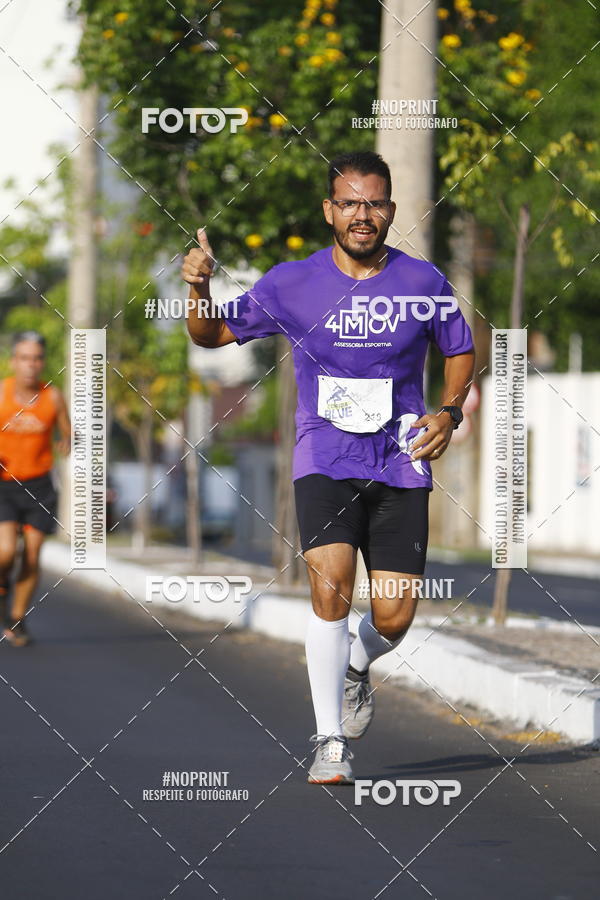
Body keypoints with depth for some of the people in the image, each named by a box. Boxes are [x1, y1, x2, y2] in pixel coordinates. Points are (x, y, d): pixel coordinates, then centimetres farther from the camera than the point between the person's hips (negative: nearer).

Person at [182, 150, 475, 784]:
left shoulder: (422, 282, 0)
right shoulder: (291, 284, -1)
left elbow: (460, 352, 16)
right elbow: (213, 334, 8)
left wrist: (449, 412, 0)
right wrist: (199, 289, -12)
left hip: (401, 464, 1)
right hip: (324, 461, -1)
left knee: (394, 617, -3)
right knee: (330, 584, -23)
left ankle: (356, 669, 35)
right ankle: (330, 741, -13)